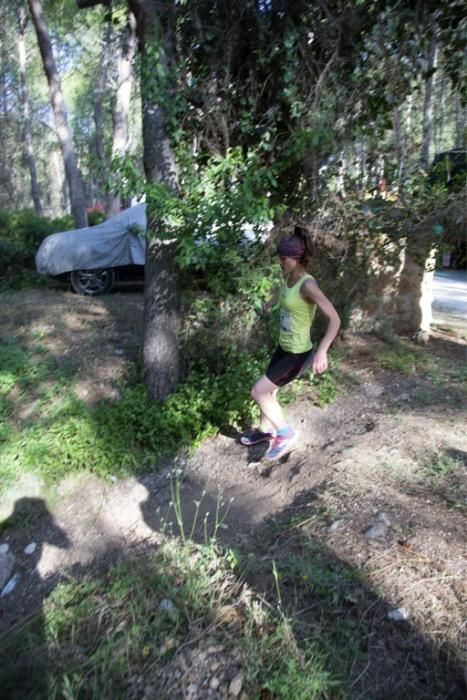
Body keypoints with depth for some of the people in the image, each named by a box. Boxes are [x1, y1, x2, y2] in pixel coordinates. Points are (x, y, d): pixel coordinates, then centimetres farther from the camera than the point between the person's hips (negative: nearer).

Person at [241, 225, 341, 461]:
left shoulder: (307, 285, -27)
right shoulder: (289, 277, -2)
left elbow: (334, 319, -29)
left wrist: (322, 351, -40)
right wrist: (272, 301, 41)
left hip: (298, 355, -8)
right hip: (283, 347, 8)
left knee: (258, 391, -7)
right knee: (269, 390, 21)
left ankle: (286, 434, 13)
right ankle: (265, 430, 45)